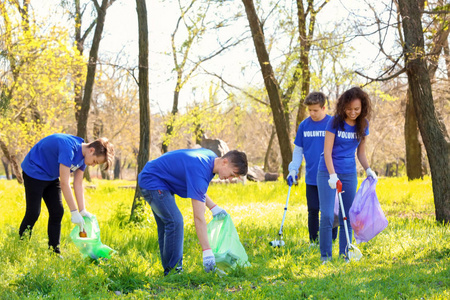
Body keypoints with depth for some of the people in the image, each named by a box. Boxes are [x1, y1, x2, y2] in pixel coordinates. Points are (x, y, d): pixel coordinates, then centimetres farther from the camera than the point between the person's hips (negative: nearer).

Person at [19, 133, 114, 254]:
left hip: (51, 177, 9)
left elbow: (78, 184, -4)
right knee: (33, 213, -9)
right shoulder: (68, 148, -34)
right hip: (34, 172, -9)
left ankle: (55, 252, 7)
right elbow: (64, 183, -34)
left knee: (57, 212, 3)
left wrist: (83, 211, -11)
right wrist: (74, 212, -31)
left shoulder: (83, 155, -6)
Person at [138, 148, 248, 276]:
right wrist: (207, 252, -35)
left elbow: (198, 190, 16)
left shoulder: (211, 157, -3)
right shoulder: (199, 172, -32)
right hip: (152, 182, -11)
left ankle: (168, 269, 16)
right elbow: (198, 218, -34)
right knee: (175, 221, -18)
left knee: (166, 225, 11)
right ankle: (173, 271, -13)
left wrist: (213, 207, 4)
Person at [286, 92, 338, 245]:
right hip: (311, 178, 3)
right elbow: (298, 150, 11)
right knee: (313, 210, 8)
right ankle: (313, 241, 18)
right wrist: (293, 170, 0)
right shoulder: (304, 125, 5)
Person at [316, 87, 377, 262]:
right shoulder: (335, 122, -11)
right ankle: (325, 256, 1)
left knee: (347, 217, 6)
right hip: (328, 173, -4)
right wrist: (332, 175, -23)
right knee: (327, 216, -9)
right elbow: (327, 151, -13)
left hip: (349, 175, 4)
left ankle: (344, 255, 15)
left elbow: (360, 152, 12)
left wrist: (368, 169, -5)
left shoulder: (363, 125, 3)